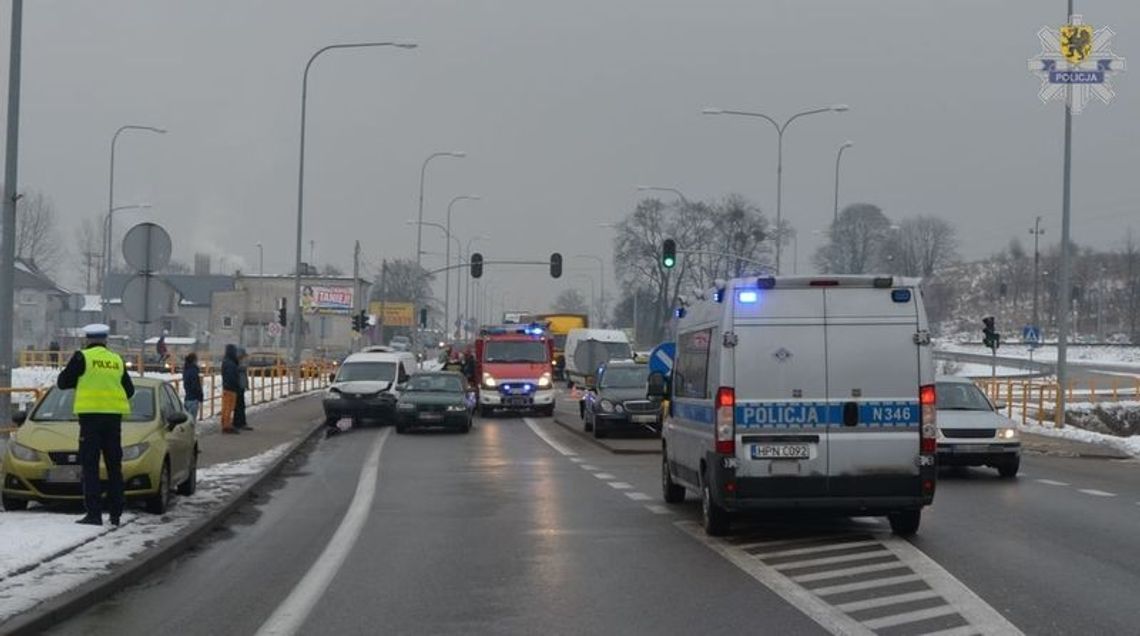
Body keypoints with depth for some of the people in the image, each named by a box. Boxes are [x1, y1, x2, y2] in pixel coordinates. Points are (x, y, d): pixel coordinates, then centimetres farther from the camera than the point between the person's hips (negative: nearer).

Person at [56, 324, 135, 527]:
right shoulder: (117, 360, 10)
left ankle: (94, 513, -11)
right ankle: (115, 513, 12)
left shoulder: (82, 357, -3)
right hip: (113, 416, 4)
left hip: (90, 415, -4)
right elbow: (129, 390, 17)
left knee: (90, 466, -3)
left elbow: (62, 382, 1)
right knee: (114, 466, 11)